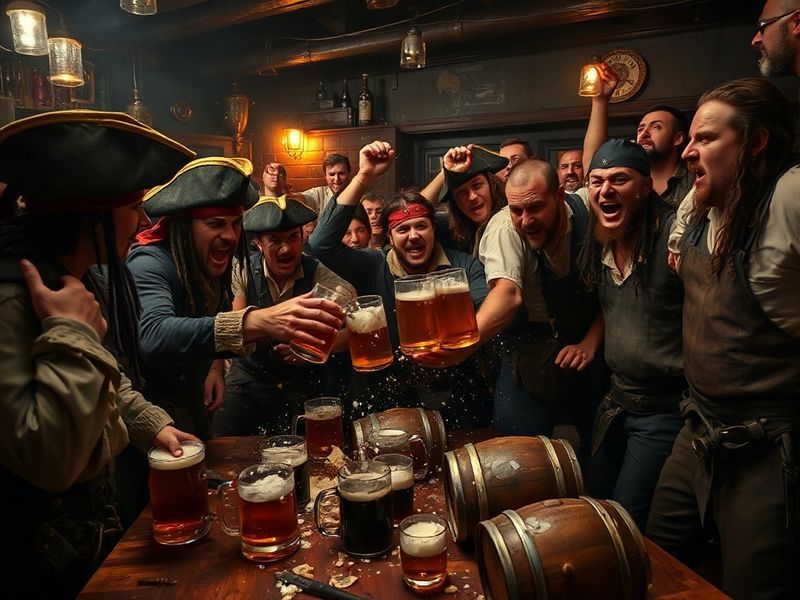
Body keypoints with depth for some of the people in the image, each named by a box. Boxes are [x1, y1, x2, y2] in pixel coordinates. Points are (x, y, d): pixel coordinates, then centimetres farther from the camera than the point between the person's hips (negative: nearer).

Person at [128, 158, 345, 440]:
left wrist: (216, 365, -10)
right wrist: (255, 322, -63)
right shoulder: (149, 264, -30)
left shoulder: (214, 263, -8)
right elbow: (154, 337, -50)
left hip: (192, 402, 7)